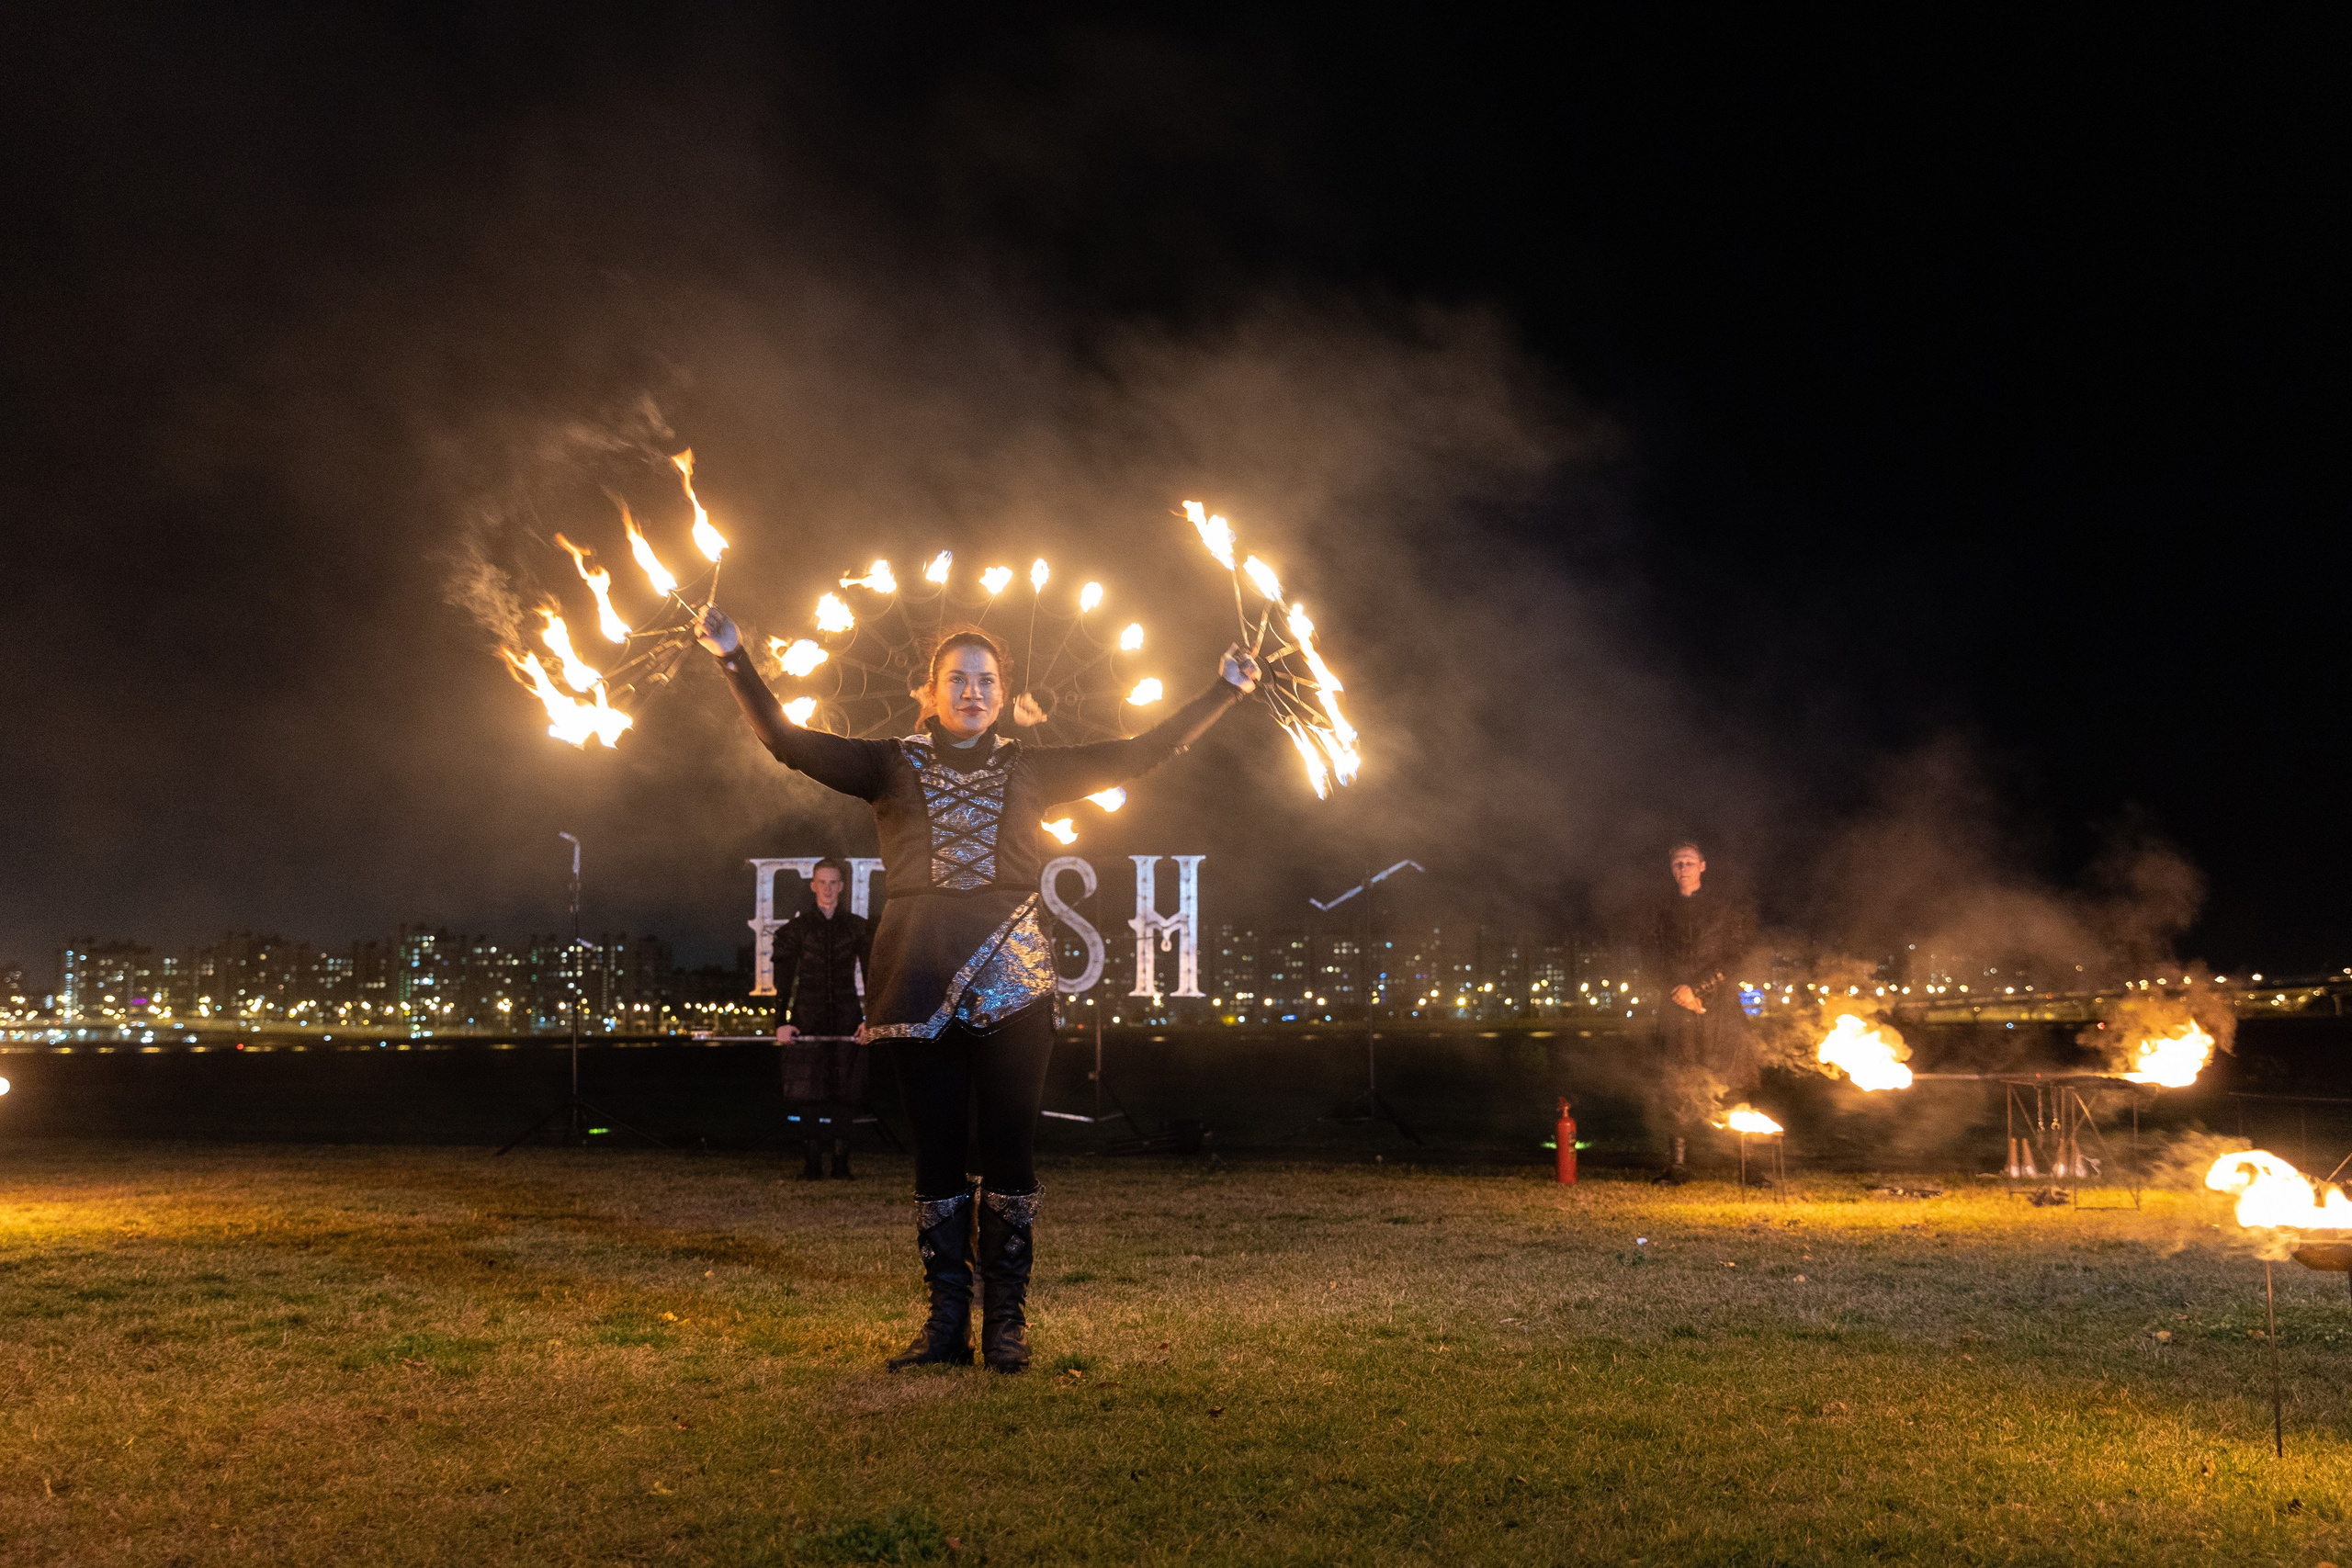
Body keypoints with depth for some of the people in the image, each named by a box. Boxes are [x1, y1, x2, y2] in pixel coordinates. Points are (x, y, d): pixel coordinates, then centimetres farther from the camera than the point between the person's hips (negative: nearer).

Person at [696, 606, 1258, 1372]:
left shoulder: (1031, 770, 13)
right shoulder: (894, 767, 11)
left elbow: (1140, 752, 12)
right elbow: (788, 741, 3)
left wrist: (1225, 690, 9)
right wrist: (737, 661, -8)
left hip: (1010, 978, 0)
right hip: (923, 981, 0)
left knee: (1010, 1148, -1)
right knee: (936, 1149, 3)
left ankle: (1006, 1321, 7)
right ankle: (946, 1321, 11)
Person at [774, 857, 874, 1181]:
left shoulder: (858, 928, 7)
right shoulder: (795, 928, 5)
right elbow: (783, 978, 2)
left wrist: (870, 1019, -4)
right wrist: (782, 1022, -8)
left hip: (846, 1018, 1)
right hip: (807, 1018, 0)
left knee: (844, 1092, -1)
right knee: (808, 1093, -4)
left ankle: (841, 1163, 4)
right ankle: (813, 1163, 0)